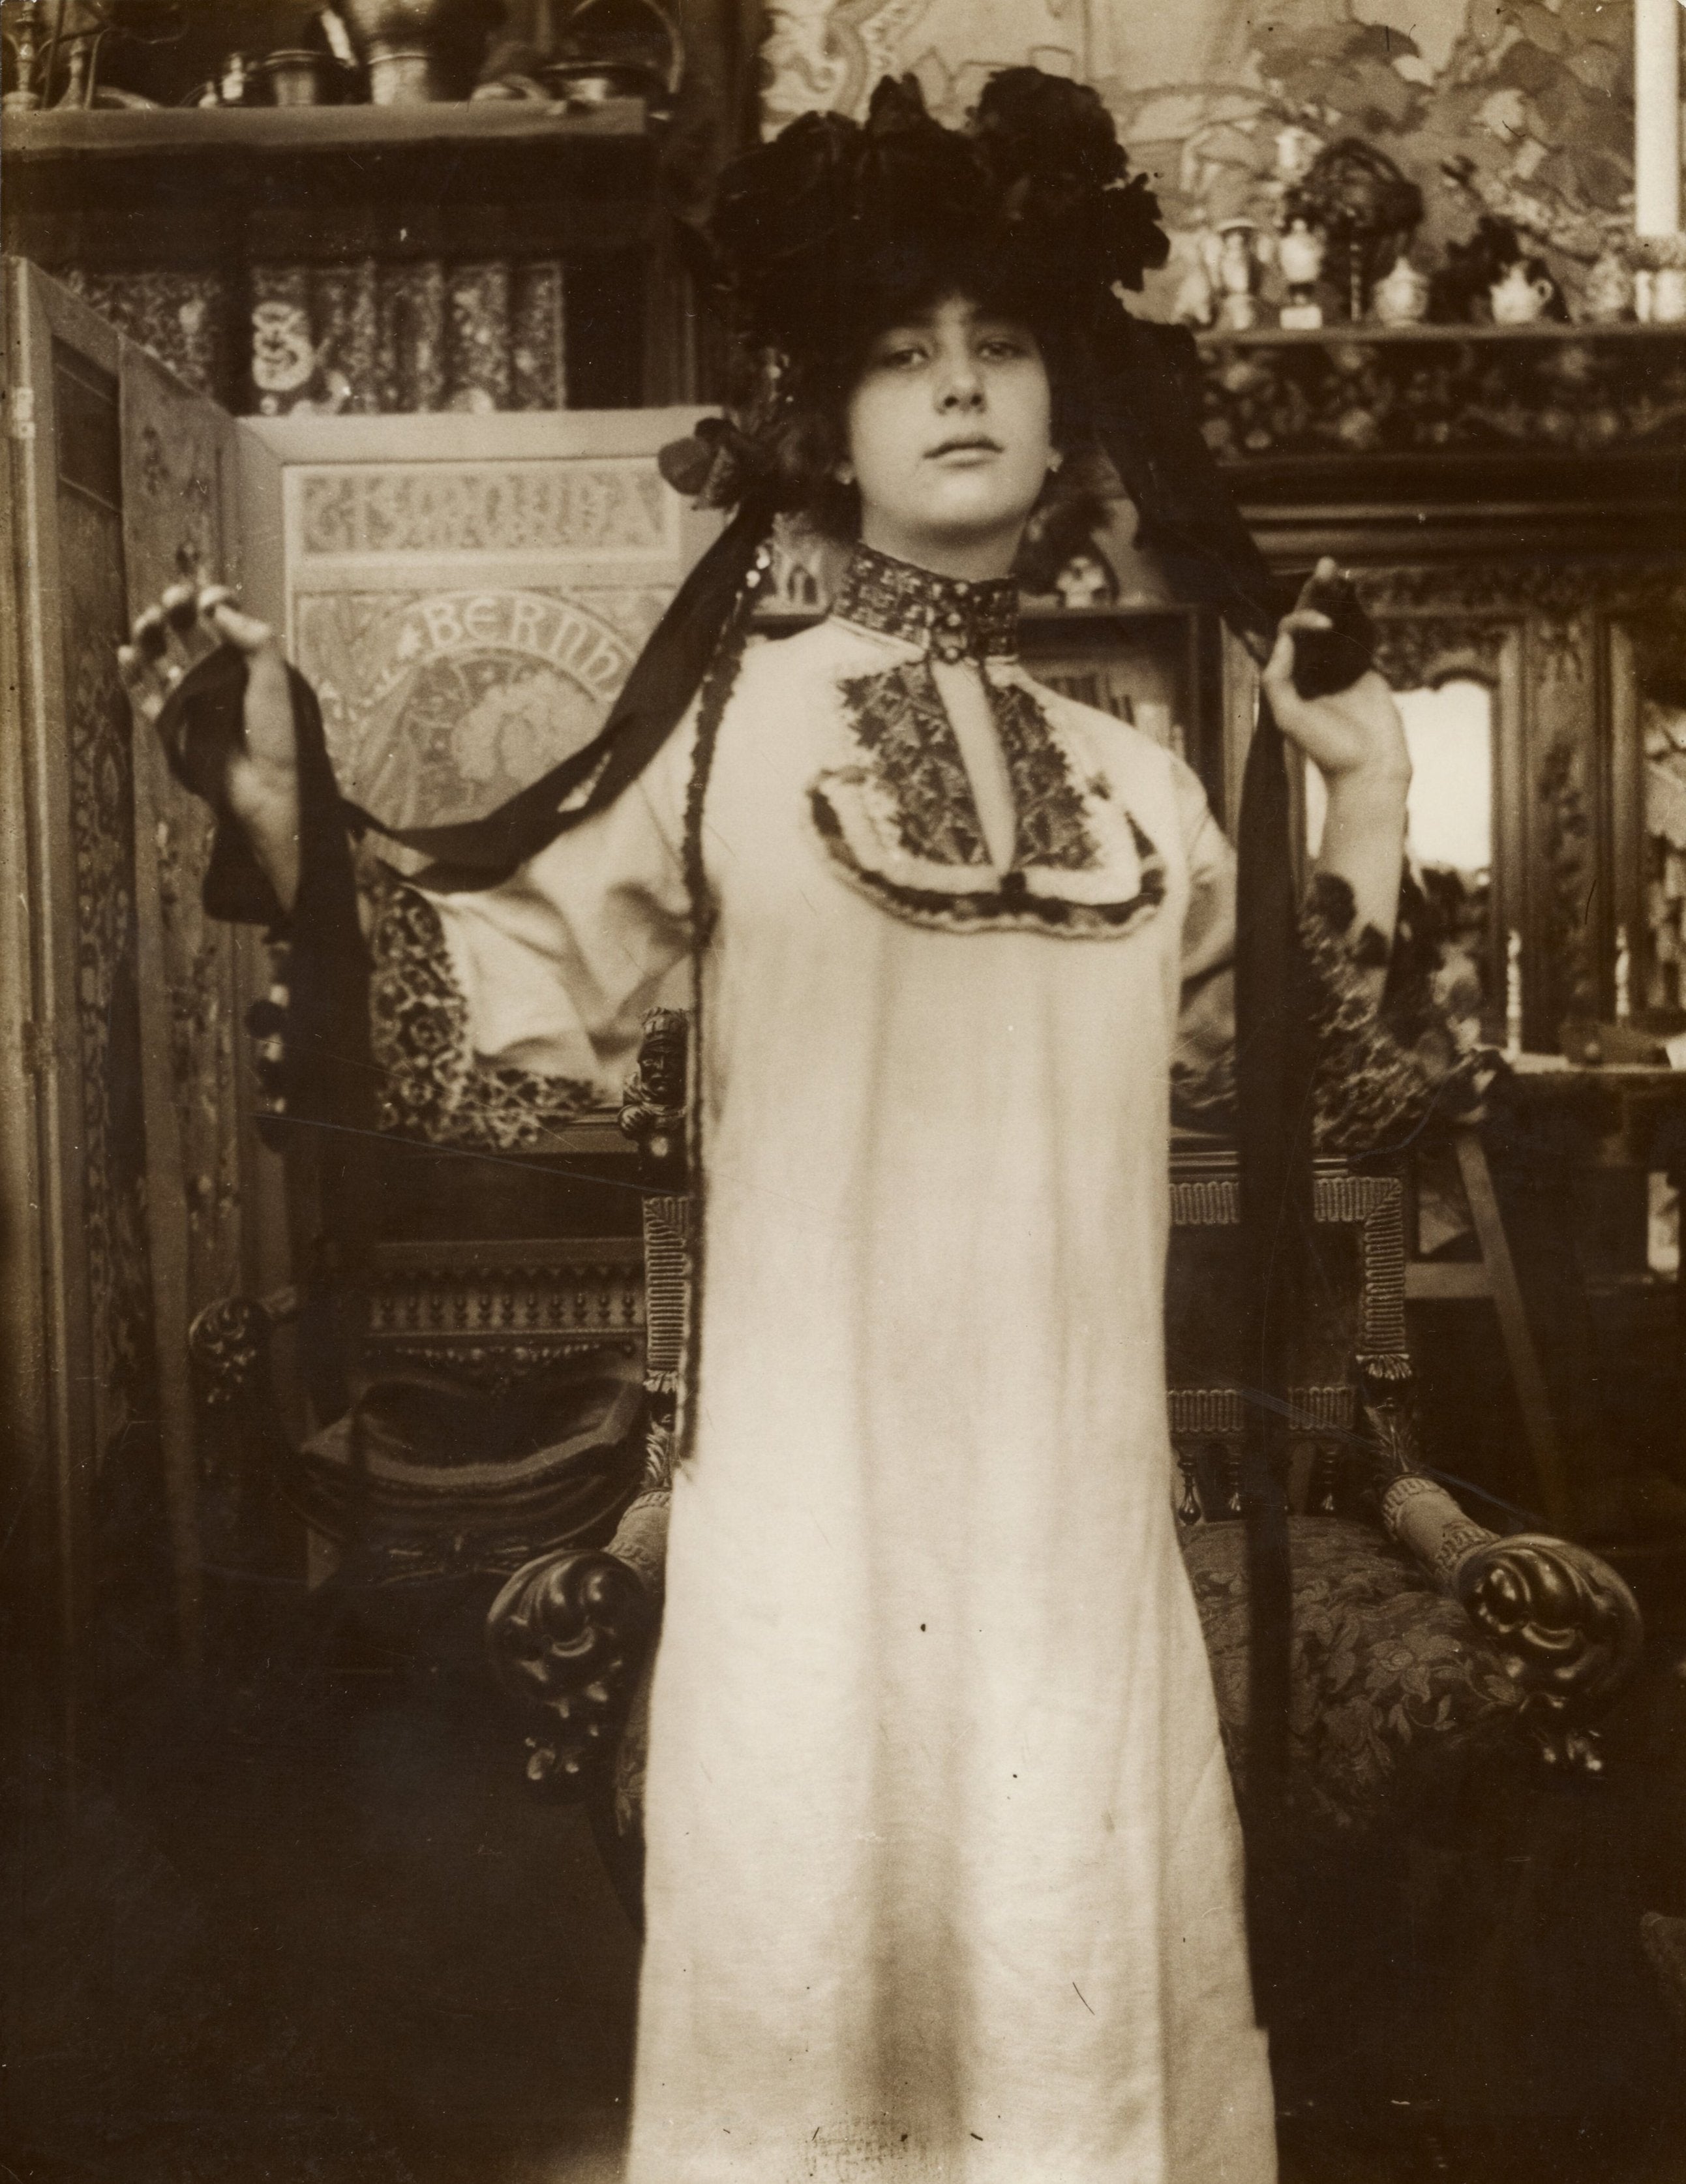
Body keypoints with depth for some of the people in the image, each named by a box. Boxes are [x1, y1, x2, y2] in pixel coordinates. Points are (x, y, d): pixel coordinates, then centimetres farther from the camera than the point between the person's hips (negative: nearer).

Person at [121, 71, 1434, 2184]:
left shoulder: (1129, 778, 9)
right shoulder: (727, 716, -4)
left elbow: (1261, 1048, 18)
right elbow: (523, 975, -5)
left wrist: (1365, 788, 14)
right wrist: (277, 803, -15)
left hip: (1074, 1493, 4)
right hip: (820, 1485, -3)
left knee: (1097, 1961, 16)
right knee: (823, 1946, 10)